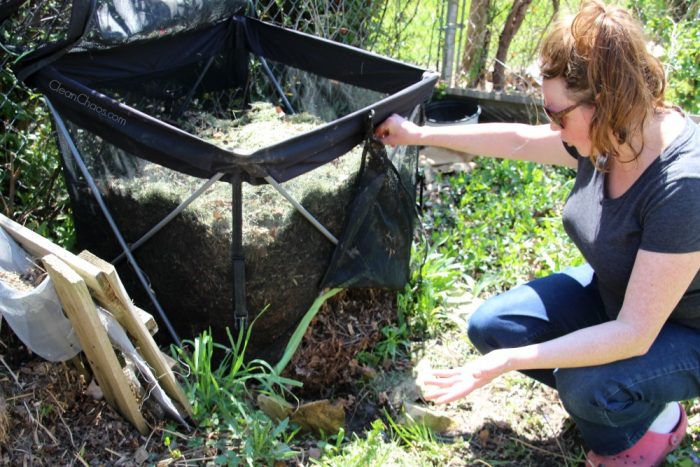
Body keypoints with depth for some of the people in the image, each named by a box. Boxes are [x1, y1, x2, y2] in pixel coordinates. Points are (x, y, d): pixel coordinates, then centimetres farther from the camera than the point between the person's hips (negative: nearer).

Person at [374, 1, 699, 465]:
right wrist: (419, 135, 10)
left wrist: (507, 362, -37)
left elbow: (634, 334, -35)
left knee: (590, 387, -33)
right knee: (490, 326, -7)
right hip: (612, 292, 7)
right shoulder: (609, 133, -16)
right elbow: (519, 140, 4)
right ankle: (599, 390, 13)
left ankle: (658, 417, 2)